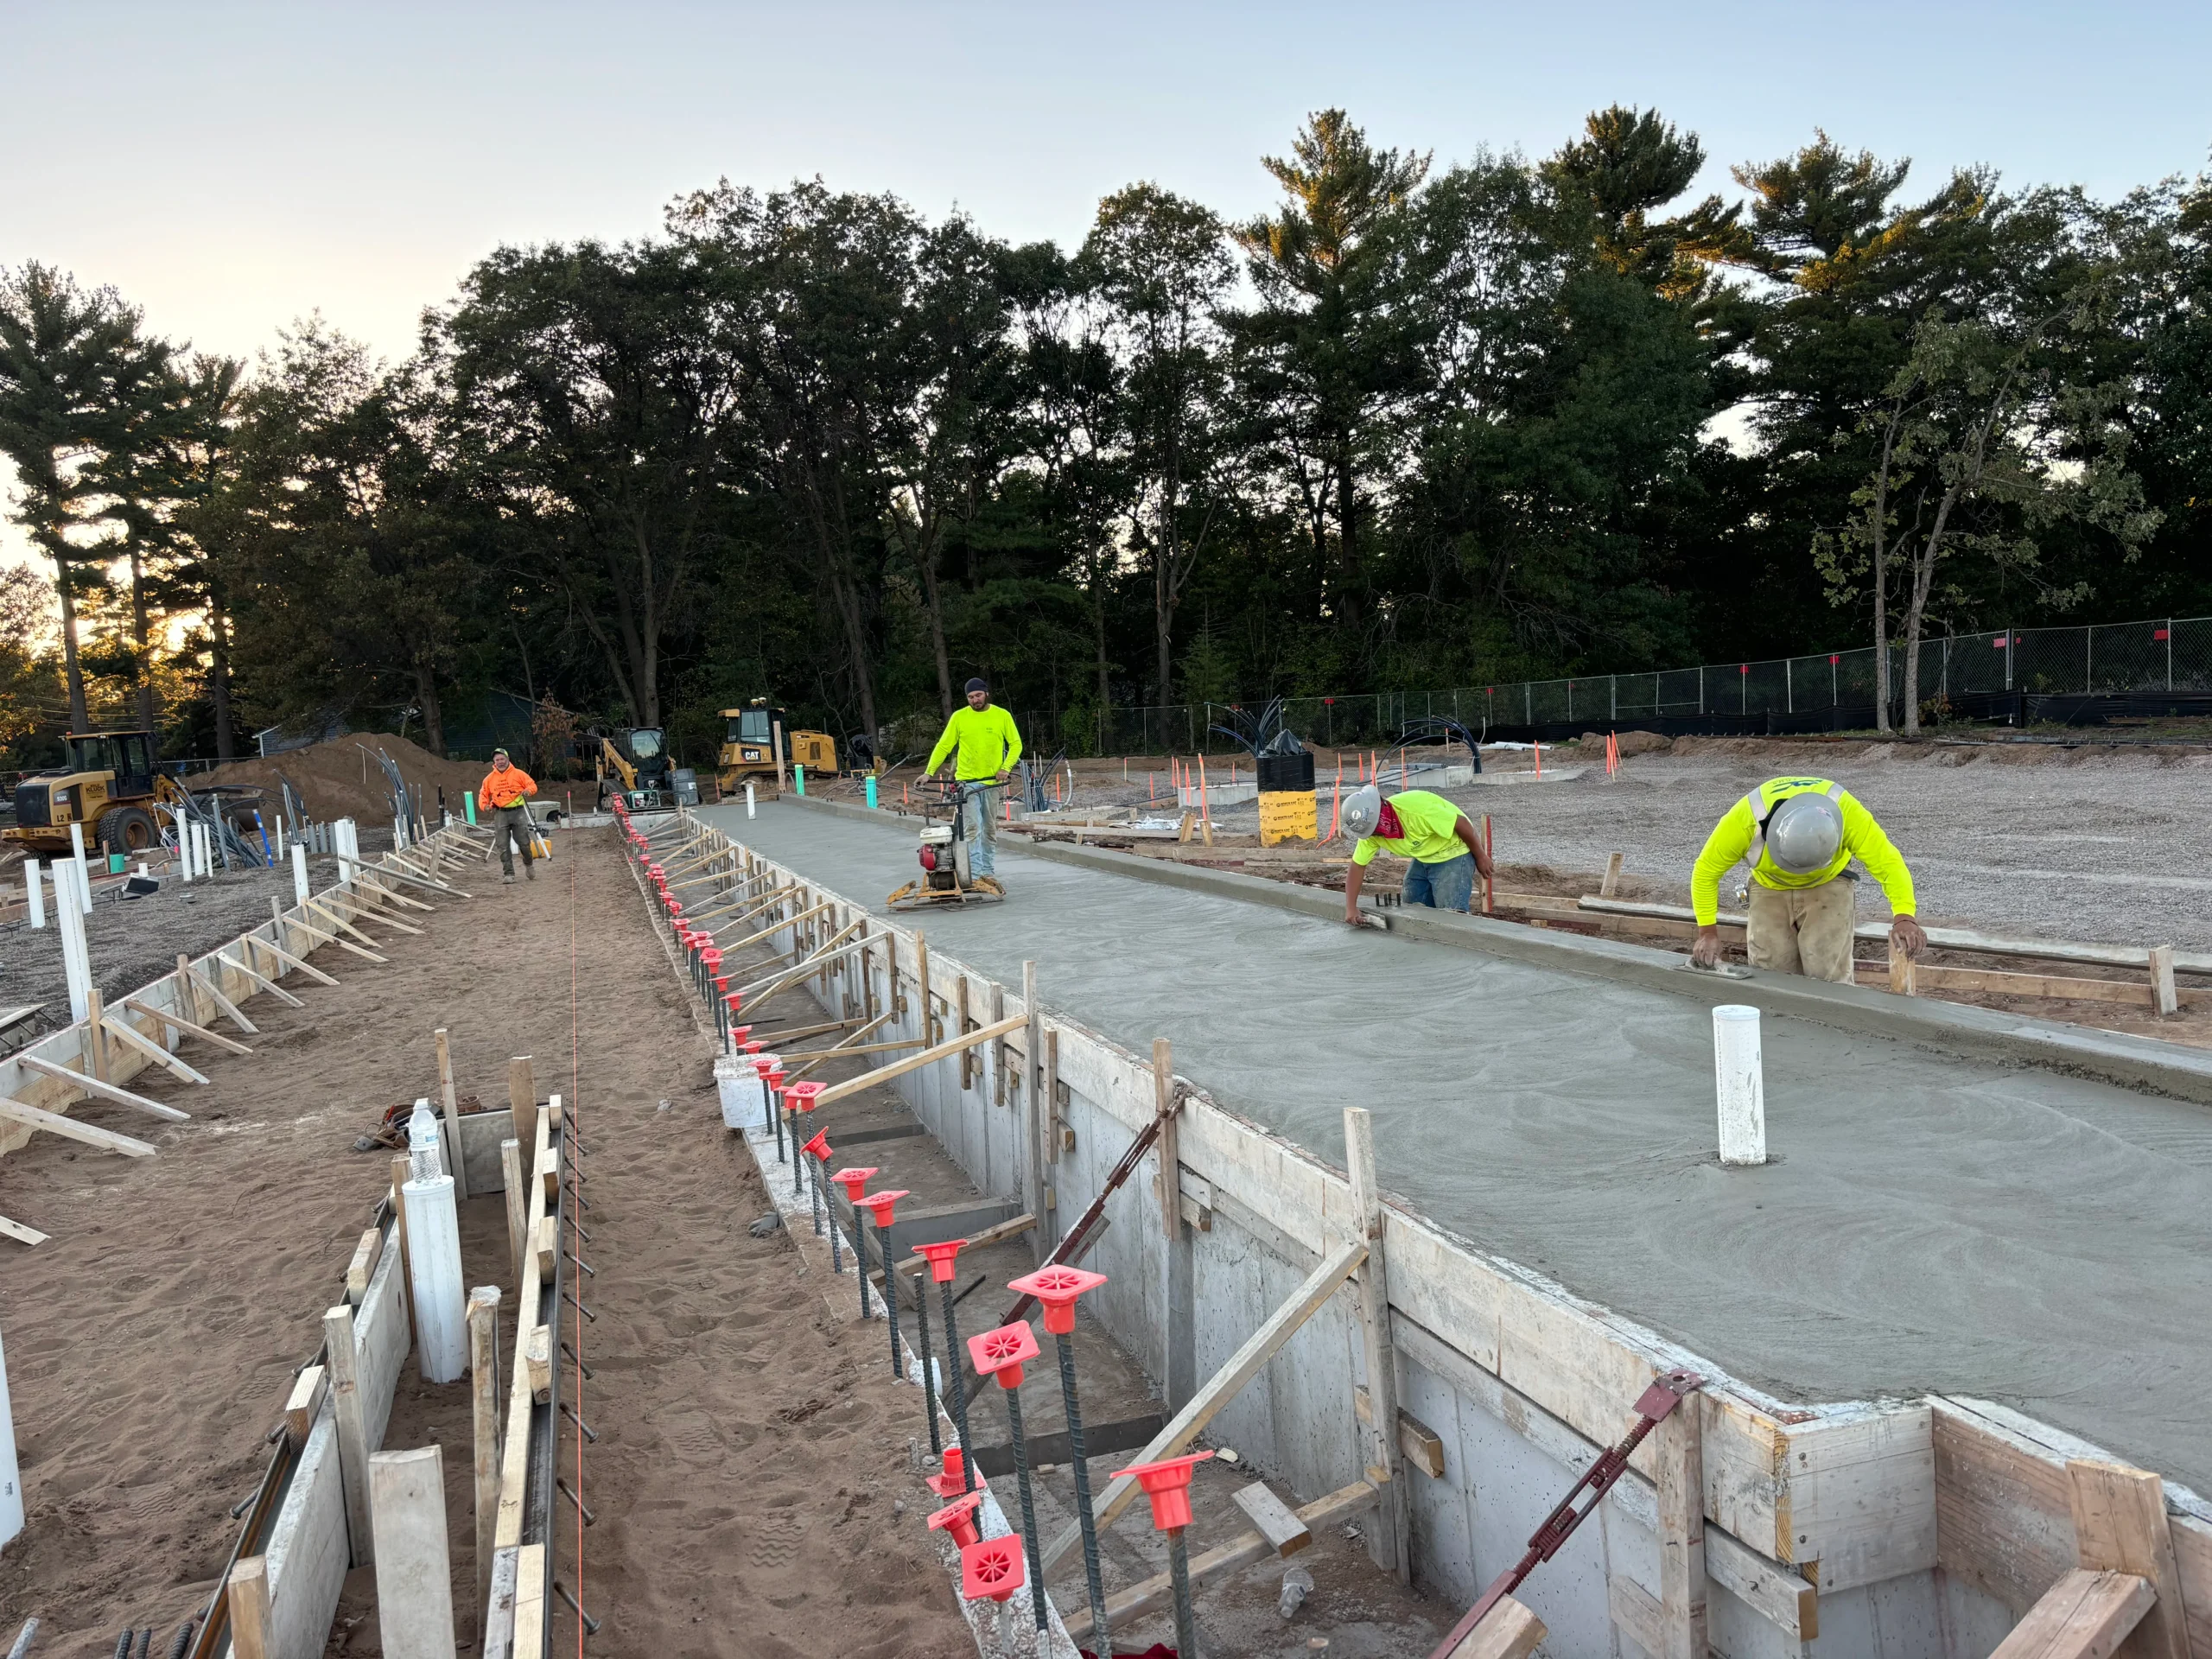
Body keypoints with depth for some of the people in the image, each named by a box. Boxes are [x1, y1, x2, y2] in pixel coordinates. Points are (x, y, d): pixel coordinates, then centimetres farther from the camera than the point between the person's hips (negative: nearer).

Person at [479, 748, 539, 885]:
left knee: (524, 842, 1)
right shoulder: (489, 778, 7)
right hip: (500, 814, 1)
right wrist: (484, 805, -3)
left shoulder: (518, 773, 1)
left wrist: (528, 790, -19)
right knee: (503, 846, -1)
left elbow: (532, 785, 3)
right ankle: (508, 874, 3)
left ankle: (529, 864, 30)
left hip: (518, 812, -1)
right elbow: (483, 793, 15)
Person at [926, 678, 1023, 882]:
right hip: (967, 781, -2)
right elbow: (943, 746, 0)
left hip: (992, 781, 2)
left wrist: (1006, 767, -12)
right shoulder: (959, 717, -2)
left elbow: (1016, 744, 3)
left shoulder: (1002, 716, 0)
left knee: (990, 829, 10)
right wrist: (929, 771, -10)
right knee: (972, 828, -9)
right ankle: (974, 873, -11)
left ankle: (989, 871, 20)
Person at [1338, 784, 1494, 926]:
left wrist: (1480, 857, -13)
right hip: (1423, 858, 7)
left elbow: (1462, 824, -26)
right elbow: (1357, 866, -7)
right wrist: (1351, 907, -15)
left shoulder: (1416, 809, -36)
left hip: (1454, 853, -7)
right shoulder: (1371, 827, -13)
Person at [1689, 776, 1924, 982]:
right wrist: (1708, 932, -23)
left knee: (1828, 977, -13)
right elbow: (1706, 871, -21)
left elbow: (1888, 862, -32)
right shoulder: (1745, 818, -34)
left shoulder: (1846, 812, -35)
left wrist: (1904, 917, -47)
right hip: (1770, 889, 1)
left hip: (1827, 886, -1)